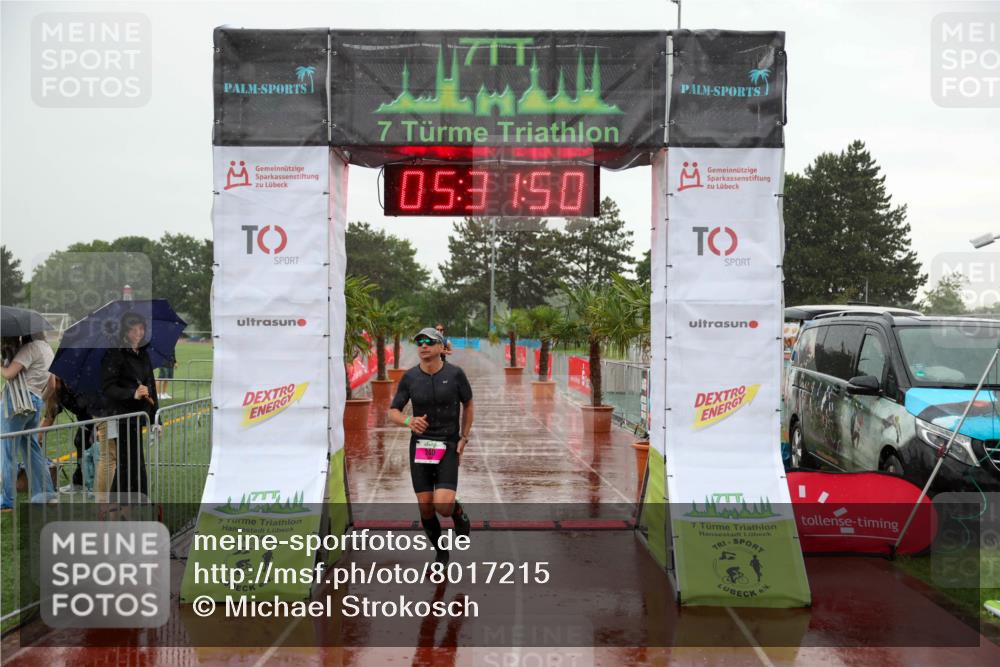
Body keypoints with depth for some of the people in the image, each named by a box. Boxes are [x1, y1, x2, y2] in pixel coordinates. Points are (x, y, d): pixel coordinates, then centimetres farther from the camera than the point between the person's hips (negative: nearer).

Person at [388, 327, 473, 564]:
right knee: (426, 509, 3)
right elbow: (393, 413, 1)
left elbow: (468, 404, 8)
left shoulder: (455, 374, -8)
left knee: (443, 505, -19)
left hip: (447, 447, -2)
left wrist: (464, 438, 2)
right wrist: (409, 421, -22)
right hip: (420, 445, 2)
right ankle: (441, 553, 28)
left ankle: (458, 513, 19)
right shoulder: (409, 377, -4)